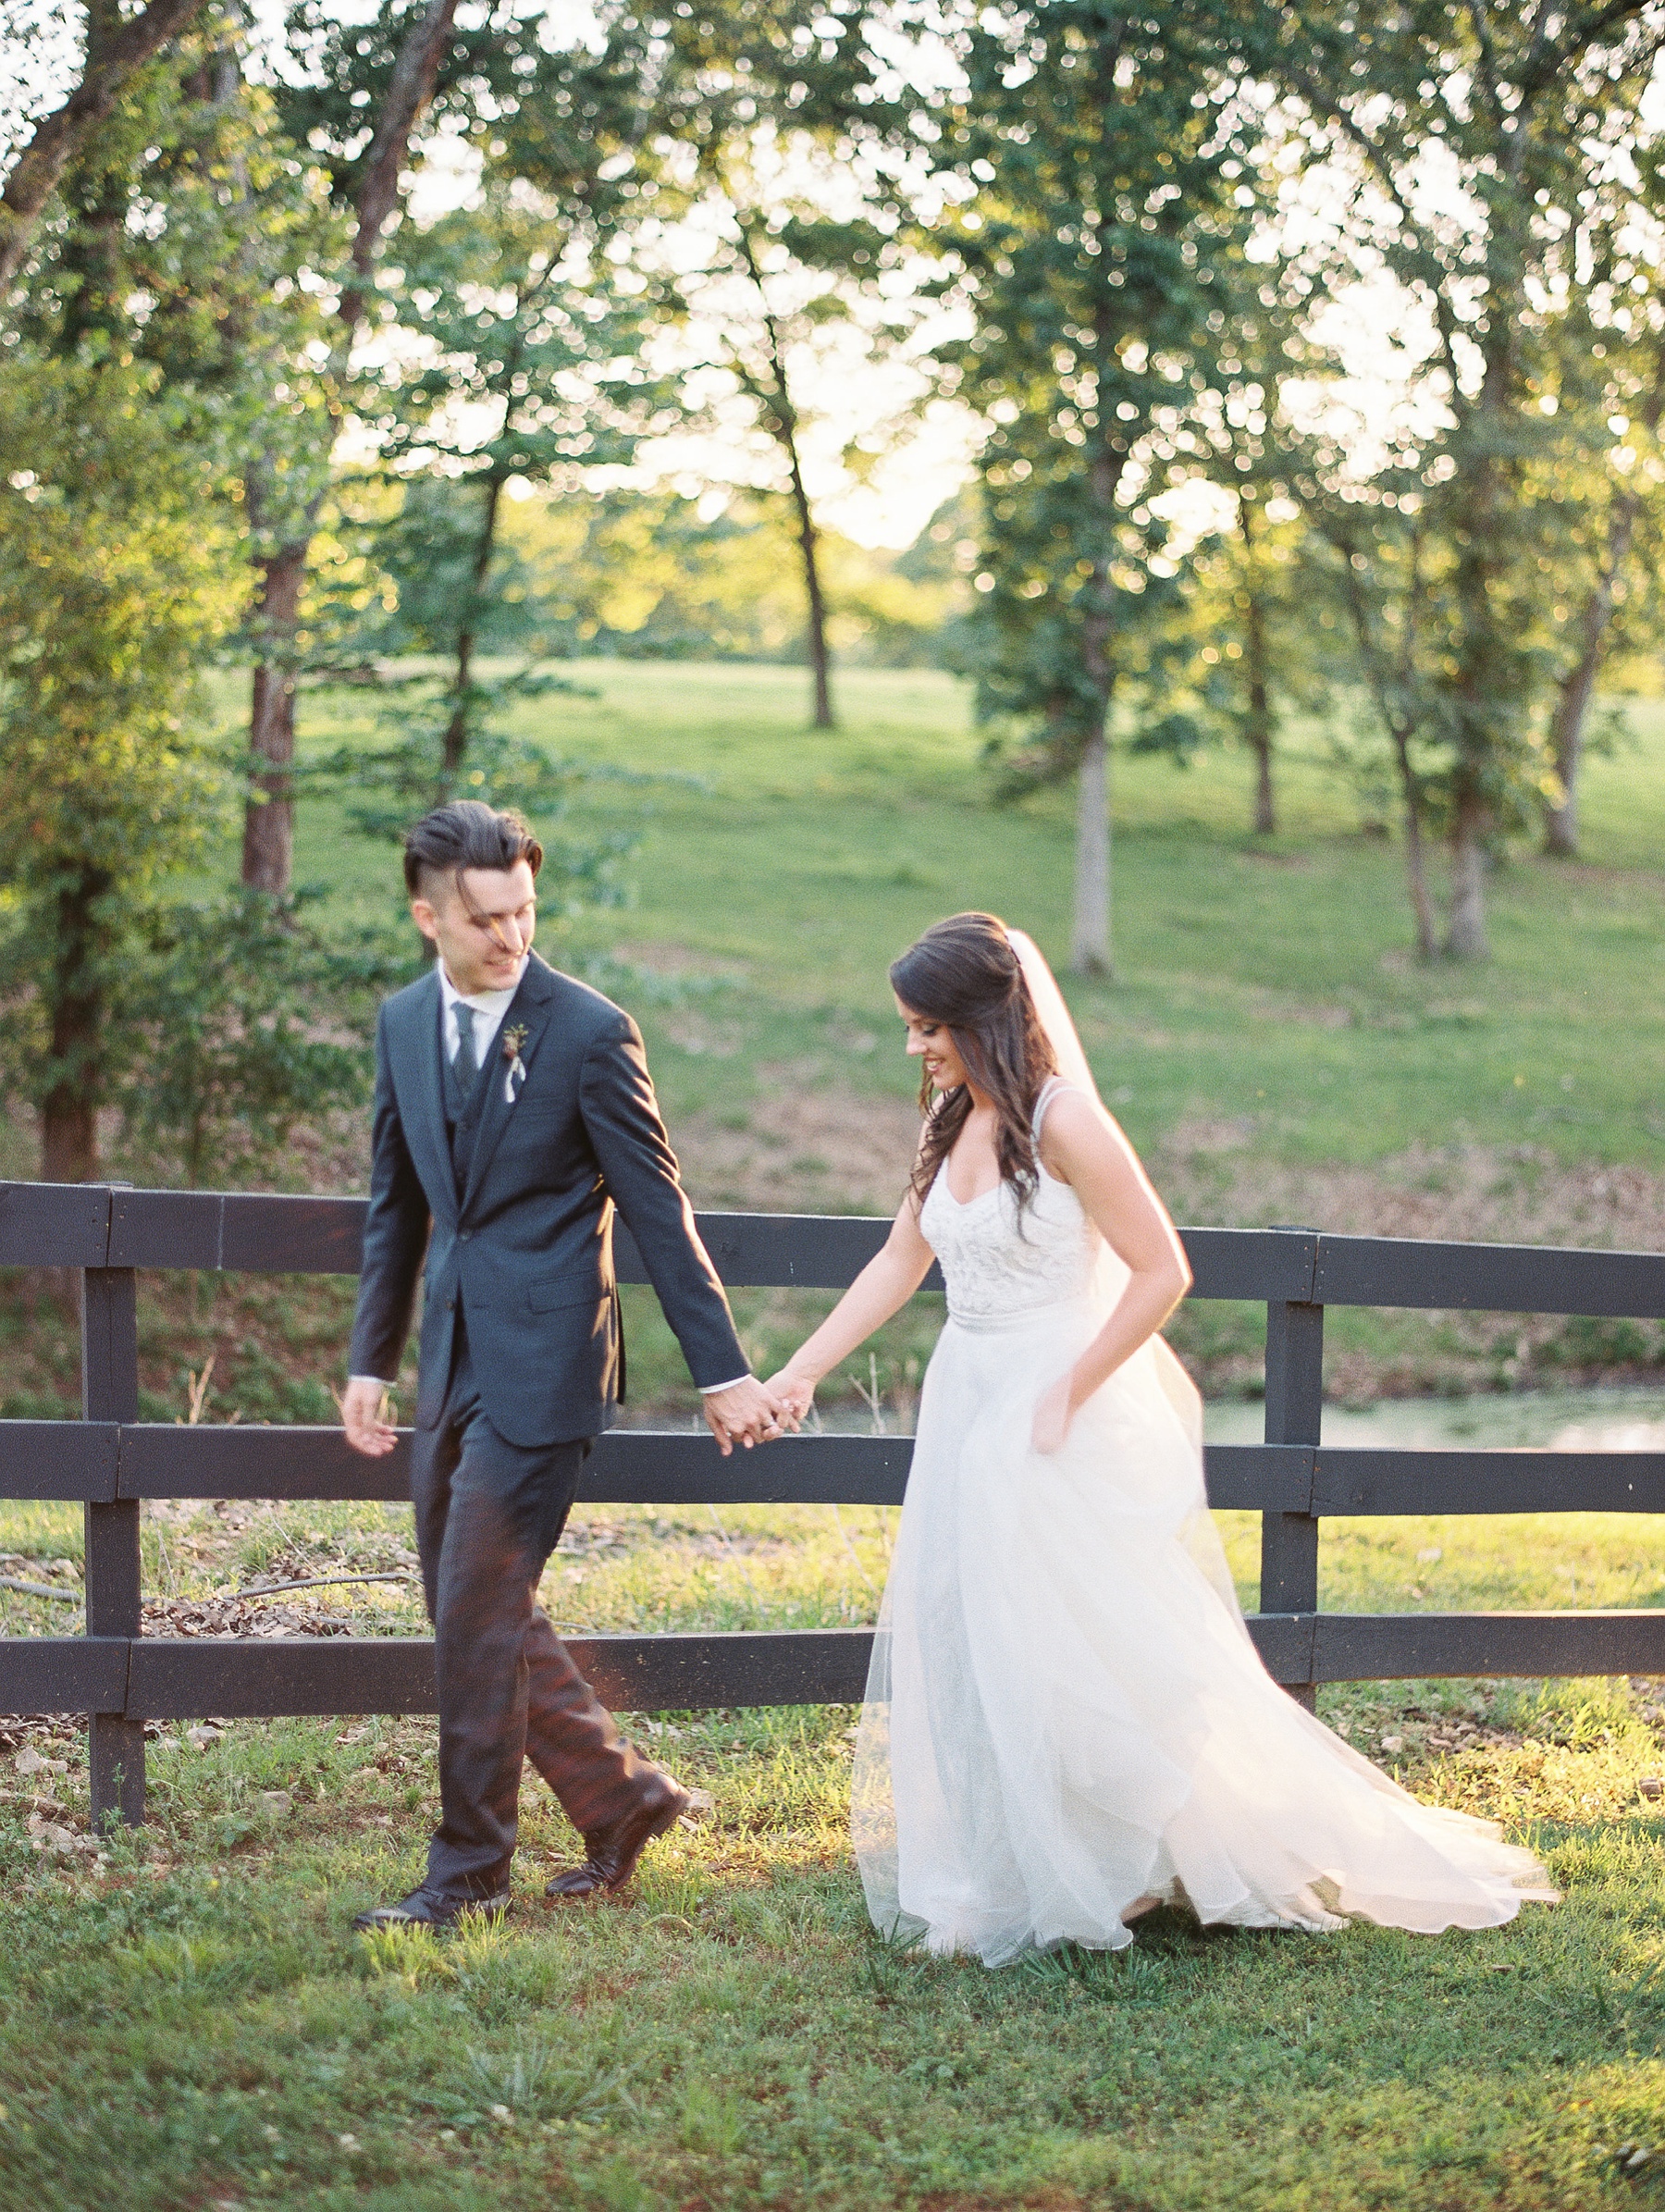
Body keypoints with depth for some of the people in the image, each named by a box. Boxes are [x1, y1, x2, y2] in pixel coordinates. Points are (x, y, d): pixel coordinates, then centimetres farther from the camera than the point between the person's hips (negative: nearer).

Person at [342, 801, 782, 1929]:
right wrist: (371, 1359, 15)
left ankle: (471, 1866, 9)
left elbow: (658, 1210, -8)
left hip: (541, 1356, -7)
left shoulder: (589, 1031, -11)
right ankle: (622, 1796, 26)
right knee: (474, 1611, 11)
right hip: (453, 1358, 7)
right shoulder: (404, 1022, 8)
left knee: (479, 1613, -5)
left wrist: (724, 1370, -7)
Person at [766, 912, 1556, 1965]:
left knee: (1108, 1655, -2)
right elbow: (899, 1265, 15)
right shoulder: (955, 1123, 7)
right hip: (969, 1408, 8)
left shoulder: (1063, 1122, -17)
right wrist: (800, 1372, 10)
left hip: (1061, 1425, -8)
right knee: (967, 1654, 9)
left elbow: (1163, 1272, -17)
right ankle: (1000, 1881, 20)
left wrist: (1064, 1398, -16)